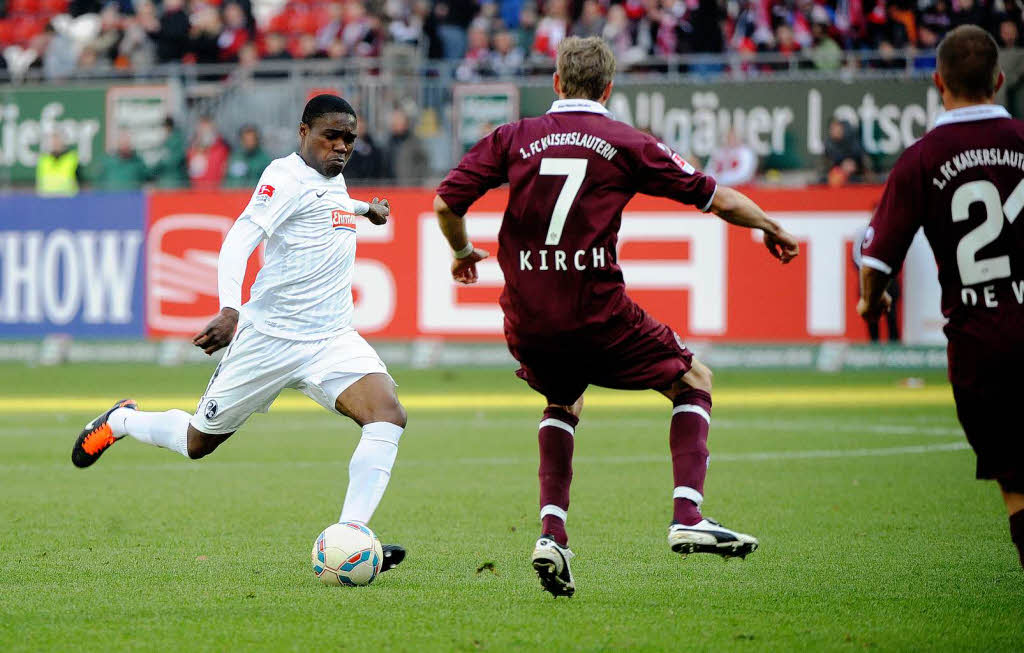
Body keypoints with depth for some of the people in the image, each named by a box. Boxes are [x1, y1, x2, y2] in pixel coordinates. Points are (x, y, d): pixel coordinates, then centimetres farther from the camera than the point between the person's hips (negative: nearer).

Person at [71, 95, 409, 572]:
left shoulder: (333, 181, 12)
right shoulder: (286, 177, -14)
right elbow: (239, 241, -27)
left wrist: (364, 209, 49)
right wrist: (230, 309, -41)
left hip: (332, 340, 6)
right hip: (269, 337, -6)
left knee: (389, 415, -21)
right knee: (197, 443, 8)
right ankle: (120, 421, 40)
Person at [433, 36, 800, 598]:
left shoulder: (513, 138, 7)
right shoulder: (628, 145, 3)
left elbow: (446, 203, 3)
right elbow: (718, 200, 8)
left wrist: (462, 252, 23)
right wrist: (771, 229, 26)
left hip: (526, 324, 3)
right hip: (596, 316, -3)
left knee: (563, 404, 32)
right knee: (694, 383, 16)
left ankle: (552, 531, 13)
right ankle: (687, 518, 0)